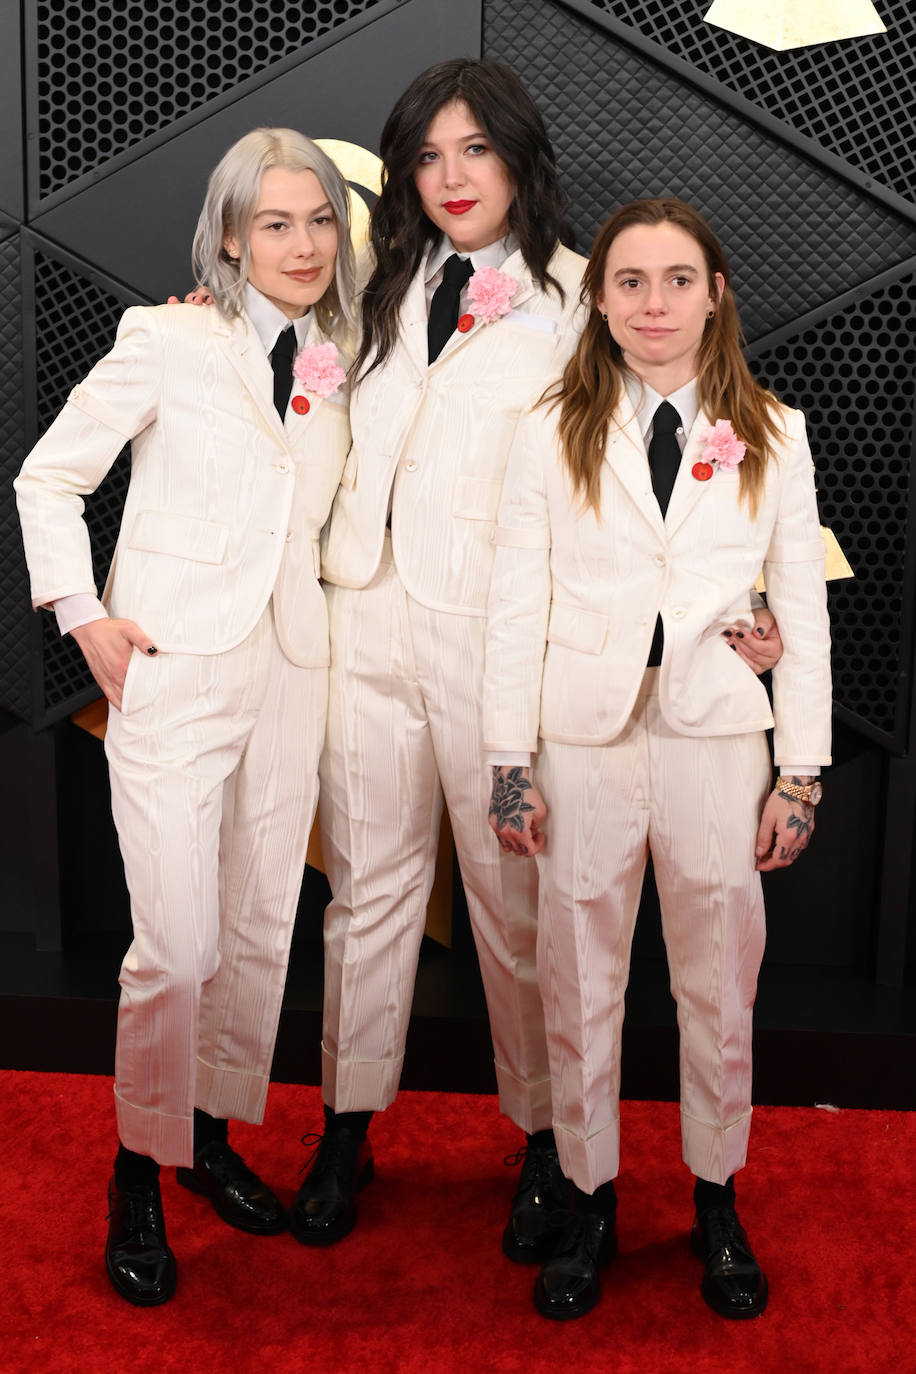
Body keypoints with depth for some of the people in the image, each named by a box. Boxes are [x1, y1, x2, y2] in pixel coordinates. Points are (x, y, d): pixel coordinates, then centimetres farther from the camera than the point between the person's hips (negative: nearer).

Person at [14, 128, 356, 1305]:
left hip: (290, 674, 5)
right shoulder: (167, 342, -5)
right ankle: (140, 1171, 16)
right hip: (174, 674, -5)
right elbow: (48, 477, 0)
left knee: (262, 930, 12)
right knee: (178, 947, -7)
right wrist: (84, 615, -7)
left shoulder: (336, 364, 10)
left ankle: (213, 1132, 31)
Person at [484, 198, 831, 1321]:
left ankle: (716, 1202, 31)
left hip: (716, 739, 1)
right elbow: (517, 603, 0)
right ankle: (589, 1200, 28)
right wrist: (510, 762, -4)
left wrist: (801, 771, 0)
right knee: (579, 988, 9)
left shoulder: (772, 435, 5)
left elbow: (803, 612, 4)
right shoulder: (552, 433, 3)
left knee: (720, 989, 11)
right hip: (587, 743, 0)